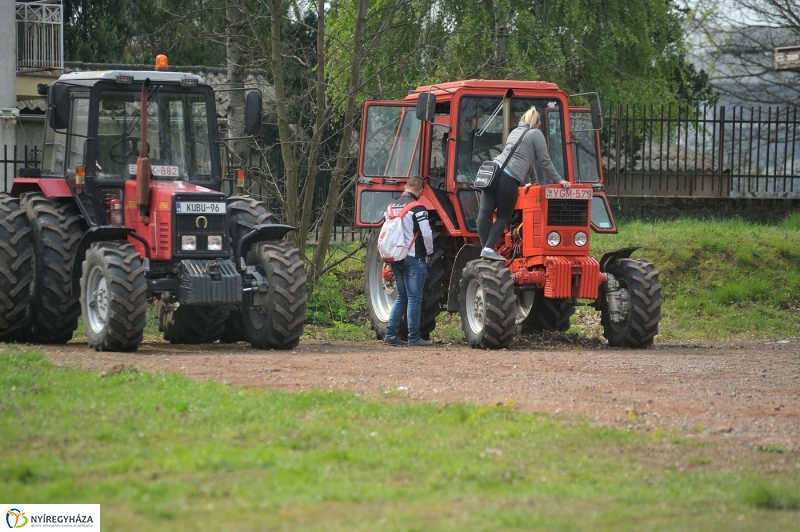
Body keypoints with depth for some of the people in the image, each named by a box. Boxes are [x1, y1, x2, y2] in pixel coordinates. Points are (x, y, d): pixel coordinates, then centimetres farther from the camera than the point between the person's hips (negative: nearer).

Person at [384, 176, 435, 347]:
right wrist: (428, 253, -1)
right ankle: (414, 338, -1)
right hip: (413, 258, -7)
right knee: (414, 299, -2)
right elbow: (426, 234, -17)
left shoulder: (392, 207, 10)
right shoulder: (417, 209, -13)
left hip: (396, 258, 7)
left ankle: (390, 334, 11)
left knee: (401, 297, 15)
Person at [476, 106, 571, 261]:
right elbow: (545, 161, 4)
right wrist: (558, 181, 10)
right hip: (508, 178, -6)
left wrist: (532, 181, 40)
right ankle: (489, 248, -11)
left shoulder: (515, 132, 29)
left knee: (485, 212, 0)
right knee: (503, 217, 3)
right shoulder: (536, 134, 7)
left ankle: (485, 248, -5)